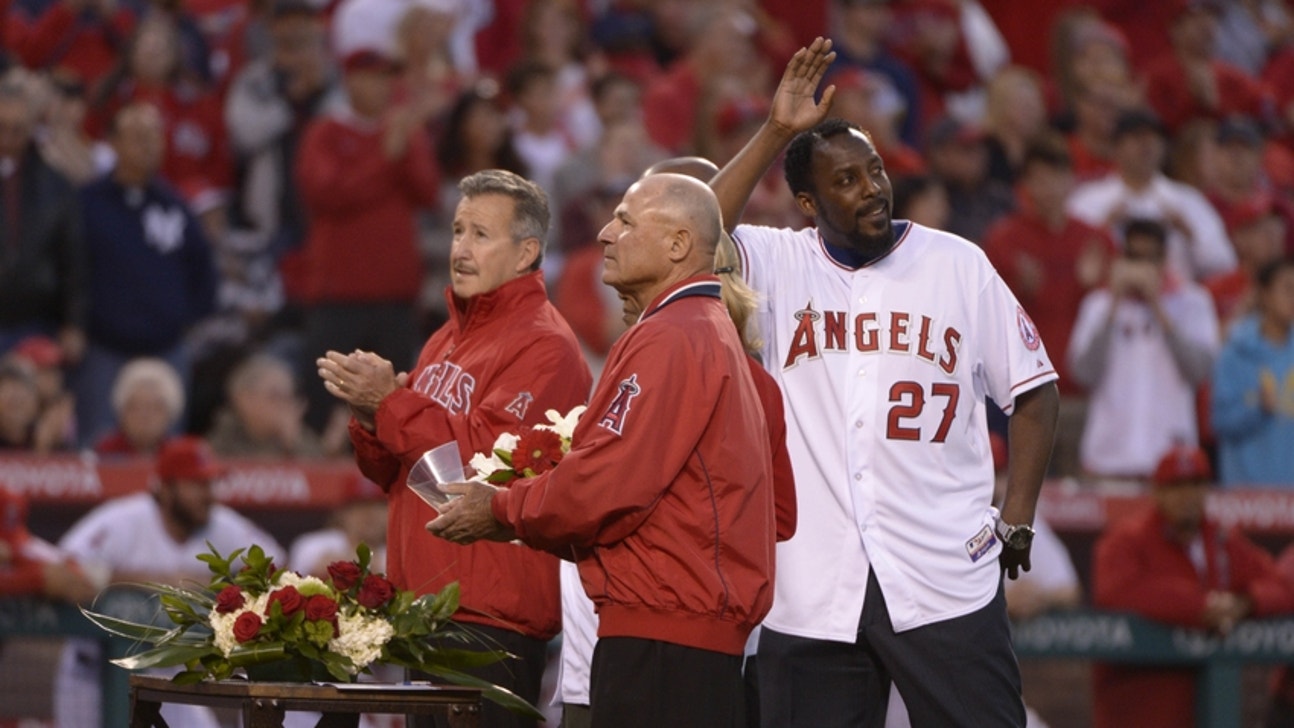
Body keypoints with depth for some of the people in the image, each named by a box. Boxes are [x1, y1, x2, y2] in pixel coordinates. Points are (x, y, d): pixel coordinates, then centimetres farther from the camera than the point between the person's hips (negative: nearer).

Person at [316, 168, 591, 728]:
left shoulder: (542, 344, -9)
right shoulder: (449, 339, 19)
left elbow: (489, 454, -20)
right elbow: (394, 474, 21)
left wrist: (392, 401, -17)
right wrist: (370, 415, -1)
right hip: (426, 603, 9)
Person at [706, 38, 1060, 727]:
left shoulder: (957, 264, 5)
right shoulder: (778, 265, 5)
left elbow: (1031, 389, 11)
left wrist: (1016, 518, 2)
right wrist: (775, 133, -12)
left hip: (945, 584, 0)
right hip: (810, 591, 1)